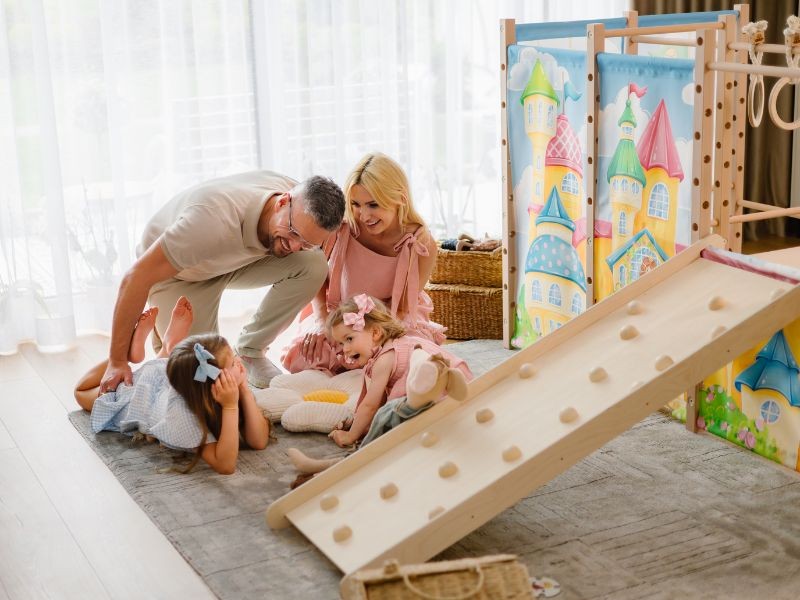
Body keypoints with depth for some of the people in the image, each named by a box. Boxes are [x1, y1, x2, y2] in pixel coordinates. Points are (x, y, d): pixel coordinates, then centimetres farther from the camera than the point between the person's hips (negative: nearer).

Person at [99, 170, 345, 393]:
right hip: (174, 271, -4)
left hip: (233, 259, 5)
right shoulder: (216, 220, -44)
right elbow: (136, 278, -38)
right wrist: (117, 362, -34)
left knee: (314, 264, -23)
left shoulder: (304, 205, -26)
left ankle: (250, 351, -4)